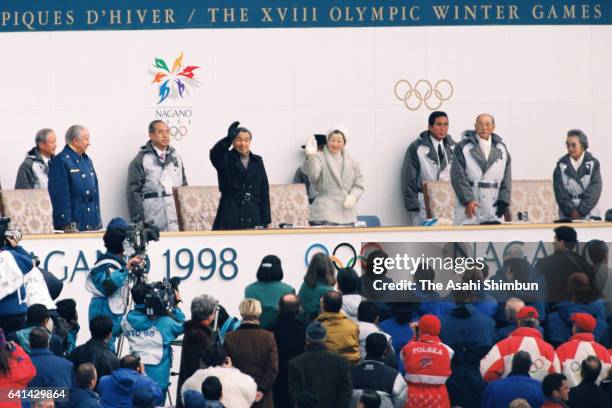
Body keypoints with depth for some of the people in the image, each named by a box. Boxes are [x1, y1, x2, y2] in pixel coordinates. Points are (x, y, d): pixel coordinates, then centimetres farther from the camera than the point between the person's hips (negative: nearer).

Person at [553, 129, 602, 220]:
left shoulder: (593, 163, 2)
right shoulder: (561, 165, 5)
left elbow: (595, 189, -6)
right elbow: (560, 191, -1)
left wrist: (581, 210, -14)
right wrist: (571, 210, -12)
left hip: (589, 213, -1)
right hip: (567, 216, 1)